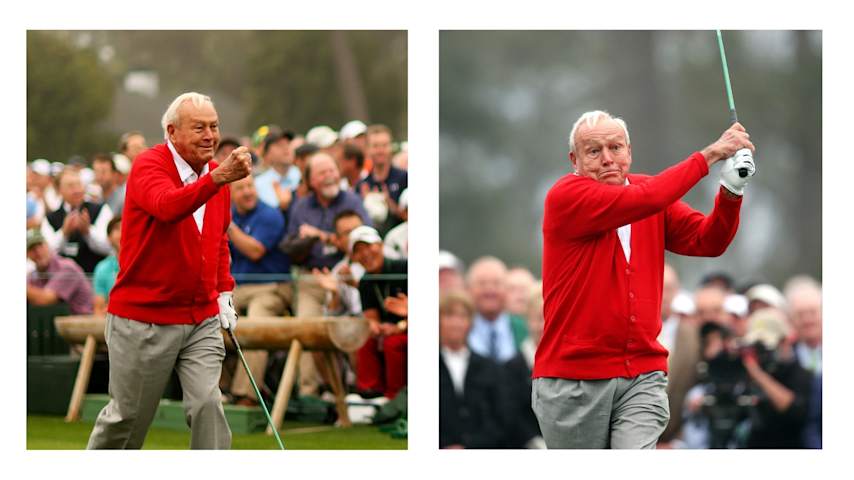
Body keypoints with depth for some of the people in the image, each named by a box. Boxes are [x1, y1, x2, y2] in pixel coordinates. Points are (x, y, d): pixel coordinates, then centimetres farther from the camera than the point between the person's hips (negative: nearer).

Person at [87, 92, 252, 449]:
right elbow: (168, 206, -38)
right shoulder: (149, 165, -14)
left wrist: (224, 292, 10)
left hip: (202, 319, 5)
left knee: (207, 403, -11)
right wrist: (218, 178, -52)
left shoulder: (217, 173, 6)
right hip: (142, 320, -5)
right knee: (129, 415, 8)